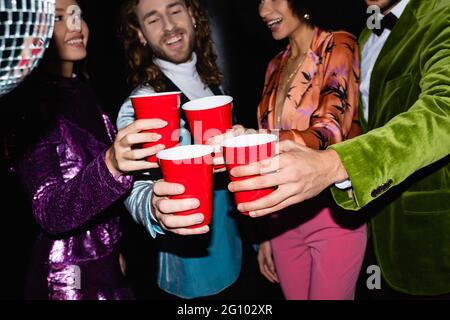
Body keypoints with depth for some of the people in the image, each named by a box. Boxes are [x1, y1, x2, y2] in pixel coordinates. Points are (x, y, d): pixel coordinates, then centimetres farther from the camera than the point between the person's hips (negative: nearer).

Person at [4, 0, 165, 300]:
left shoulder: (81, 92, 4)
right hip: (68, 277, -6)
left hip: (107, 264, 7)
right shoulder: (29, 103, -18)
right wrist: (109, 166, -44)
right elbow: (49, 213, -27)